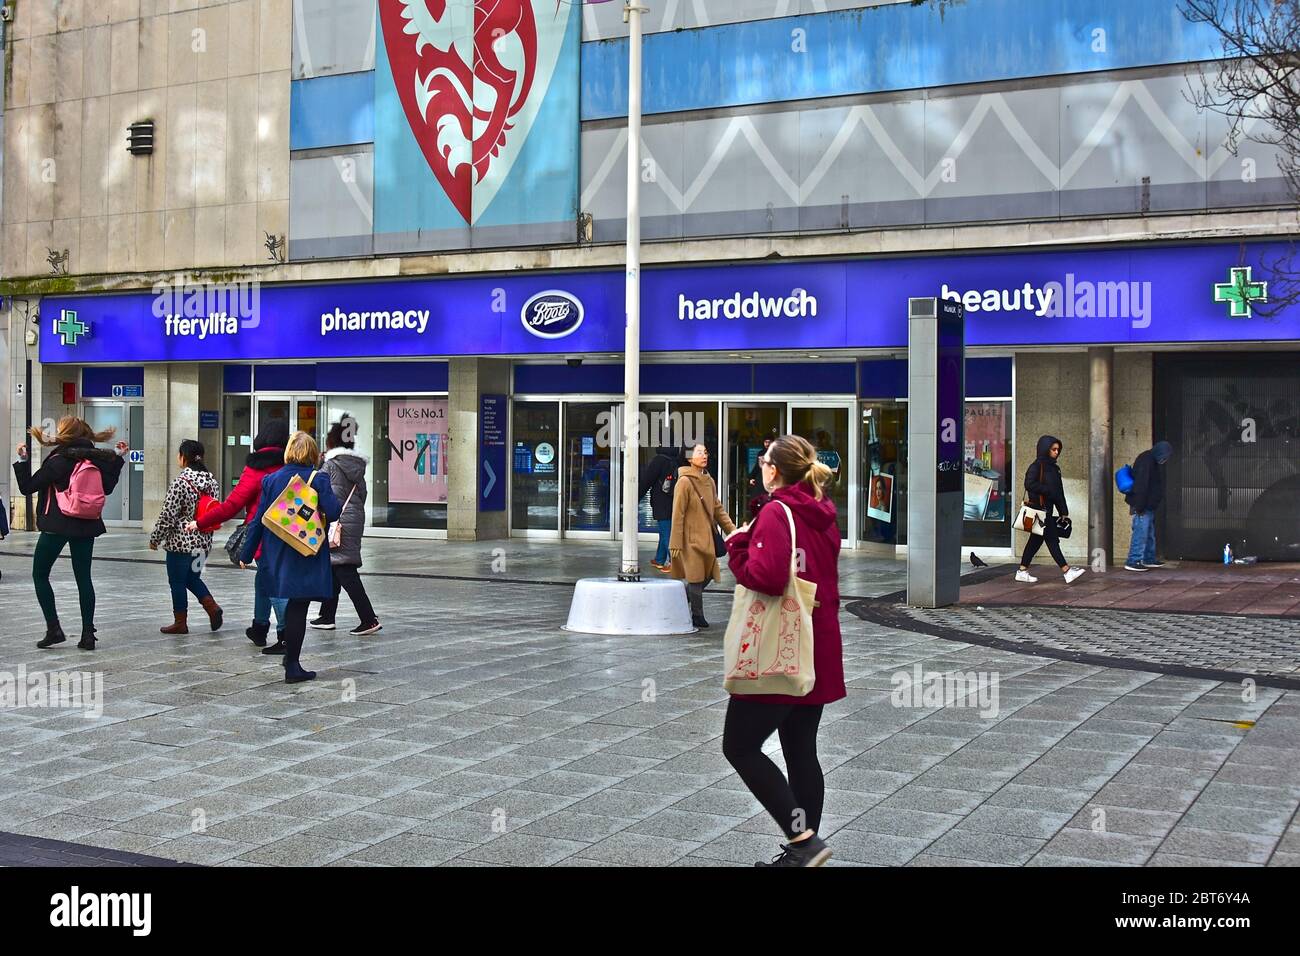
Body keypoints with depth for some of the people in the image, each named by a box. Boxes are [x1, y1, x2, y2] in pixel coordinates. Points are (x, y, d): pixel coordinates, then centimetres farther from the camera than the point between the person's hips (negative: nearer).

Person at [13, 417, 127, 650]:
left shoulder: (57, 461, -13)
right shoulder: (97, 460, 1)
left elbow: (27, 487, -8)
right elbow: (107, 488, 16)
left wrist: (22, 461, -4)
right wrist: (118, 459, 19)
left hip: (56, 526, -5)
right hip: (86, 527, 5)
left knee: (40, 575, 9)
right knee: (83, 578, 8)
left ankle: (53, 629, 0)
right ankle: (88, 635, 5)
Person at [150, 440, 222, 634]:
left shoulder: (181, 481, -16)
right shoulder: (211, 481, 4)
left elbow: (167, 514, -15)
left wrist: (155, 538, -4)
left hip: (180, 541, -7)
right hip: (204, 541, 7)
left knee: (177, 582, 6)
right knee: (192, 577, 21)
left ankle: (180, 623, 13)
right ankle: (212, 605, 1)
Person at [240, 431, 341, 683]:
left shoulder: (271, 480, 3)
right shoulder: (317, 479, -9)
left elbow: (258, 519, 4)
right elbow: (333, 513, -17)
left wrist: (246, 554, 10)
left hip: (278, 555, 4)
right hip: (306, 557, -4)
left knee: (294, 604, 20)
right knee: (298, 607, 1)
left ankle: (291, 659, 28)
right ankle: (292, 667, 5)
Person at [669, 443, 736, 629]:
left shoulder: (709, 481, 10)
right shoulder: (685, 482, -13)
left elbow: (718, 509, 16)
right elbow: (678, 515, -14)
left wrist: (733, 530, 9)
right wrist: (675, 544, -15)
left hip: (707, 538, 7)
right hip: (691, 538, -7)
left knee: (707, 575, 11)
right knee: (696, 577, 0)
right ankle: (697, 617, 13)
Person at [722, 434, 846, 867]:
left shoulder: (776, 514, -16)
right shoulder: (822, 515, 12)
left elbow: (766, 577, -27)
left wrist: (738, 546, -11)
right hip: (818, 653, 9)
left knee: (739, 746, -1)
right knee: (801, 751, 13)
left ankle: (802, 839, -7)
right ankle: (802, 849, 17)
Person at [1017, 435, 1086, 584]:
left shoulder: (1054, 468, 16)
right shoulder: (1036, 466, -9)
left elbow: (1059, 492, 18)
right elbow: (1029, 484, -21)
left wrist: (1063, 512, 15)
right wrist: (1048, 491, -17)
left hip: (1047, 509, 9)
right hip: (1038, 508, -9)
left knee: (1036, 540, 10)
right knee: (1052, 539, -7)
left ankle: (1022, 571, 16)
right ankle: (1067, 572, -9)